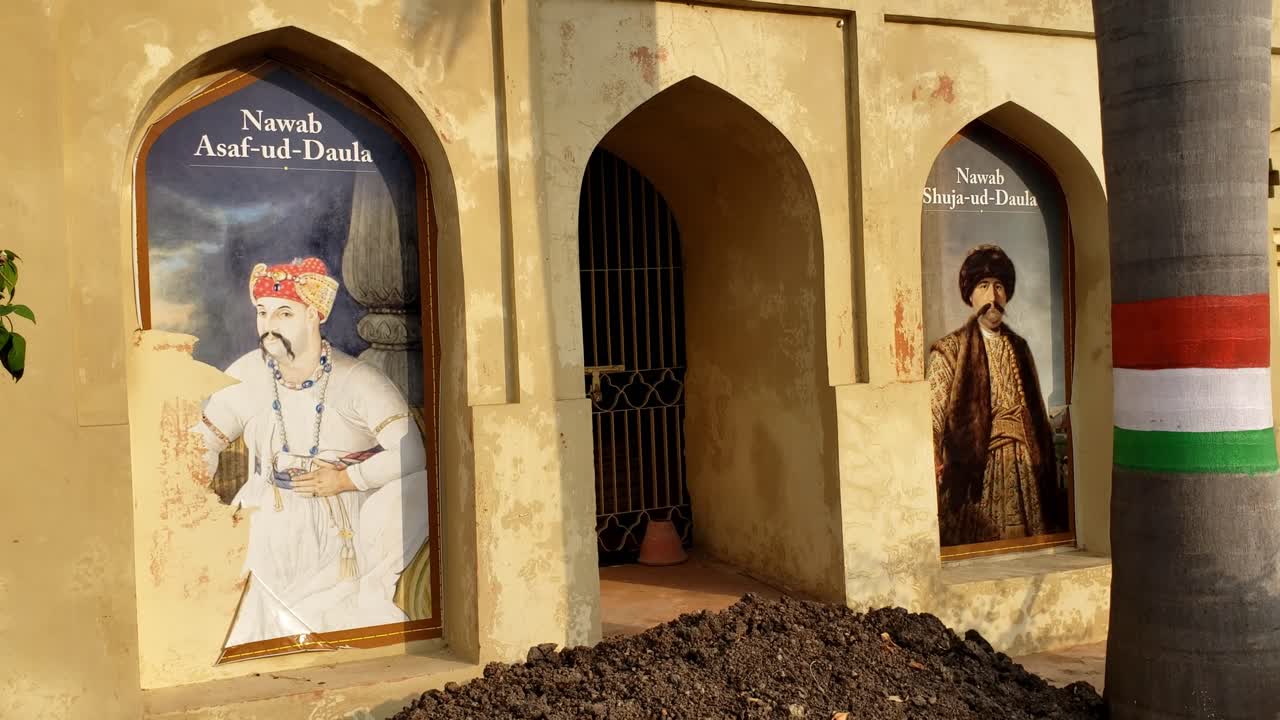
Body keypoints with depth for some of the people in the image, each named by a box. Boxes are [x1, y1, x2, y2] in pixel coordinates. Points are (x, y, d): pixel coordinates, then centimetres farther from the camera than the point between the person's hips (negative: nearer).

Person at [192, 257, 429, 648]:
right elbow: (203, 443, 9)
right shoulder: (246, 377, -1)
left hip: (342, 539, -1)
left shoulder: (357, 381, -12)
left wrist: (346, 480, -17)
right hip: (271, 539, 1)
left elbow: (411, 453, -18)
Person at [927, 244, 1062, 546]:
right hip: (976, 473, -5)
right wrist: (934, 462, -27)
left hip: (1024, 474, 5)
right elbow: (933, 417, -11)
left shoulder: (1018, 348, 15)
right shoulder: (949, 351, -2)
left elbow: (1038, 414, 16)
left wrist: (1047, 468, 9)